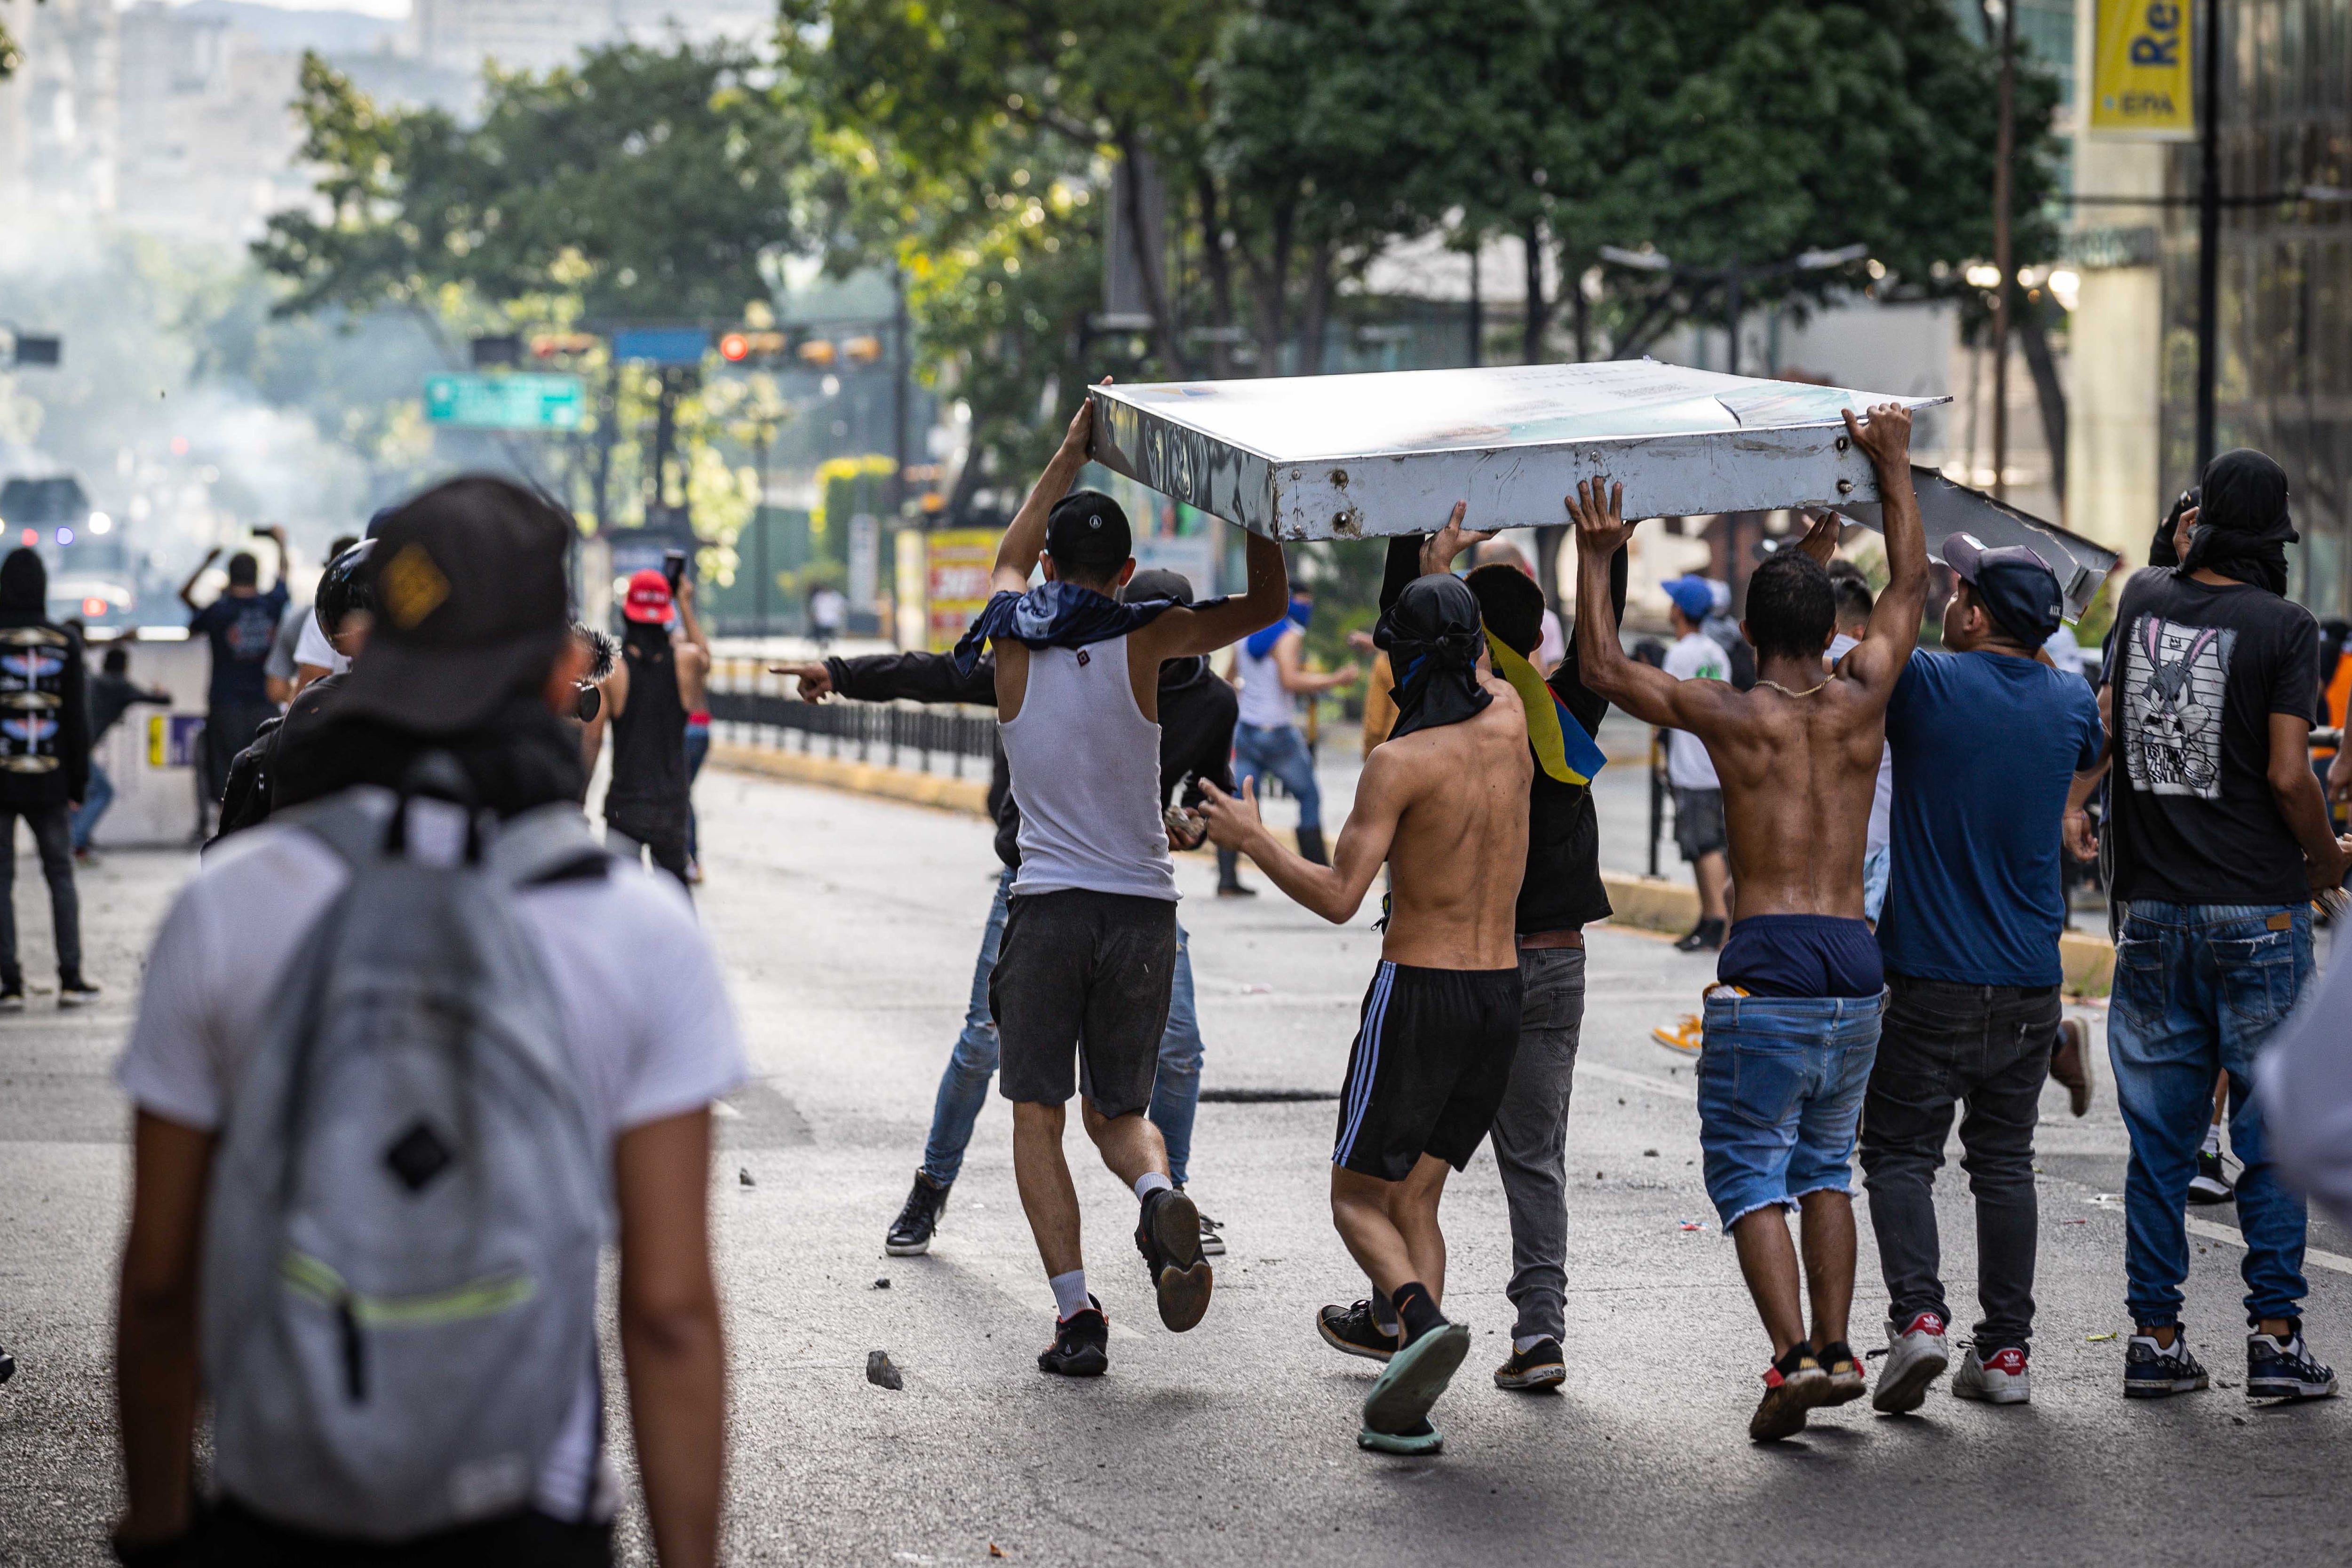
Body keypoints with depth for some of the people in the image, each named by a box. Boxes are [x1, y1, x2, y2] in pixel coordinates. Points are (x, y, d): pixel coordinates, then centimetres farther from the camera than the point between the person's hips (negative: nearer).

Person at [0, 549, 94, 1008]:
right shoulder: (65, 643, 0)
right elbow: (78, 720, 2)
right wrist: (78, 784, 9)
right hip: (49, 782, 2)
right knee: (61, 875, 11)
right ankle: (71, 978, 8)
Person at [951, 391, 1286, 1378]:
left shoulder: (1015, 642, 0)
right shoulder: (1145, 640, -4)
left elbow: (1011, 557, 23)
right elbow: (1267, 603, 7)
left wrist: (1071, 453, 30)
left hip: (1048, 904, -1)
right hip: (1143, 909, 1)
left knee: (1038, 1117, 4)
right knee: (1121, 1111, 15)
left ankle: (1075, 1313, -9)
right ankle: (1158, 1196, -19)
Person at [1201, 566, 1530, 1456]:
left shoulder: (1402, 762, -16)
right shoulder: (1509, 723, 2)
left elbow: (1338, 899, -19)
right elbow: (1478, 673, 27)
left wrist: (1250, 840, -7)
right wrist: (1438, 574, 37)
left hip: (1417, 996, -6)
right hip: (1501, 998, 6)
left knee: (1358, 1198, 5)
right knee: (1414, 1199, 11)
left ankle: (1422, 1320, -25)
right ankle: (1406, 1407, -2)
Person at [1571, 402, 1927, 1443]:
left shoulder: (1732, 717, -4)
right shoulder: (1860, 703, 5)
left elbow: (1604, 671, 5)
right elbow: (1910, 590, 20)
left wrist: (1595, 561, 12)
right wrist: (1894, 467, 26)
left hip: (1768, 966, -4)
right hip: (1856, 967, 4)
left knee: (1749, 1171, 0)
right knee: (1823, 1165, 19)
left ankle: (1793, 1356, -15)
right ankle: (1836, 1349, 15)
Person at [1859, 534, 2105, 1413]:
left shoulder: (1925, 685, -12)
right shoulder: (2071, 703, 3)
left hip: (1929, 978, -4)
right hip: (2031, 981, 4)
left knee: (1901, 1152, 4)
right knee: (2003, 1161, 12)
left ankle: (1918, 1313, -16)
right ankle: (2005, 1349, 10)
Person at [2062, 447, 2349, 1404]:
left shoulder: (2145, 599, 5)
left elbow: (2104, 711, 24)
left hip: (2152, 912, 4)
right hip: (2258, 911, -4)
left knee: (2159, 1136, 9)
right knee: (2273, 1128, 3)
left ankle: (2154, 1336, 9)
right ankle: (2275, 1335, 0)